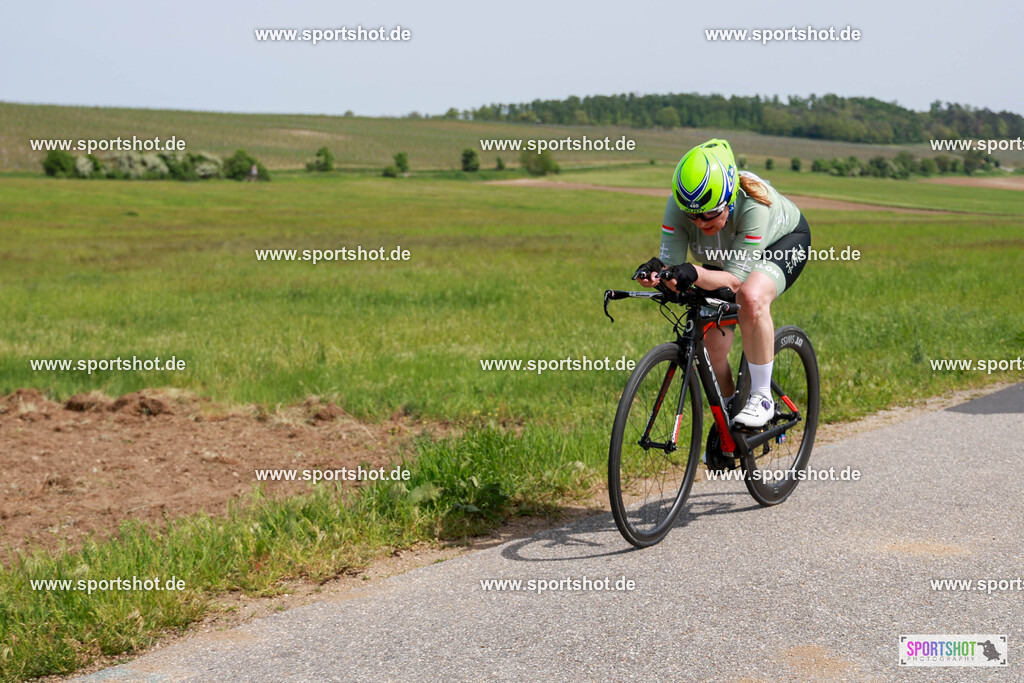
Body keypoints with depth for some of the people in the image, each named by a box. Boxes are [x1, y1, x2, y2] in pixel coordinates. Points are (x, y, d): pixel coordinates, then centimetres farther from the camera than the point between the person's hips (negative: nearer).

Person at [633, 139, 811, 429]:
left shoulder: (753, 206, -41)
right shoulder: (678, 206, -31)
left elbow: (735, 279, -41)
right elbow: (670, 263, -28)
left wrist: (694, 274, -59)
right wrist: (656, 272, -51)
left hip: (784, 241, -4)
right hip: (726, 253, 4)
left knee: (751, 298, -37)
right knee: (712, 346, -6)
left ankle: (762, 397, -23)